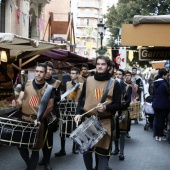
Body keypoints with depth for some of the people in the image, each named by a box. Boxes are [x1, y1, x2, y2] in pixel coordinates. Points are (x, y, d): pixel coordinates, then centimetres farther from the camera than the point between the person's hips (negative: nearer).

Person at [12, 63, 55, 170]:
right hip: (24, 118, 3)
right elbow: (20, 99, 5)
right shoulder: (26, 84, 4)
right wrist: (17, 103, -19)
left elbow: (50, 106, -3)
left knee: (35, 147, 4)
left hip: (38, 121, -2)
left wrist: (39, 118, -15)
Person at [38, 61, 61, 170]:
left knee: (49, 136, 0)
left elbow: (58, 98, -2)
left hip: (51, 113, -2)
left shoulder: (56, 83, 0)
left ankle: (47, 161, 8)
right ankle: (45, 157, 28)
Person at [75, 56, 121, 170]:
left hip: (105, 122, -2)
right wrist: (78, 113, -2)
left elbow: (117, 105, -1)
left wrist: (106, 107, -19)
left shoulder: (114, 84, 0)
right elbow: (81, 99, 13)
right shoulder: (88, 80, 8)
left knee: (103, 151, -1)